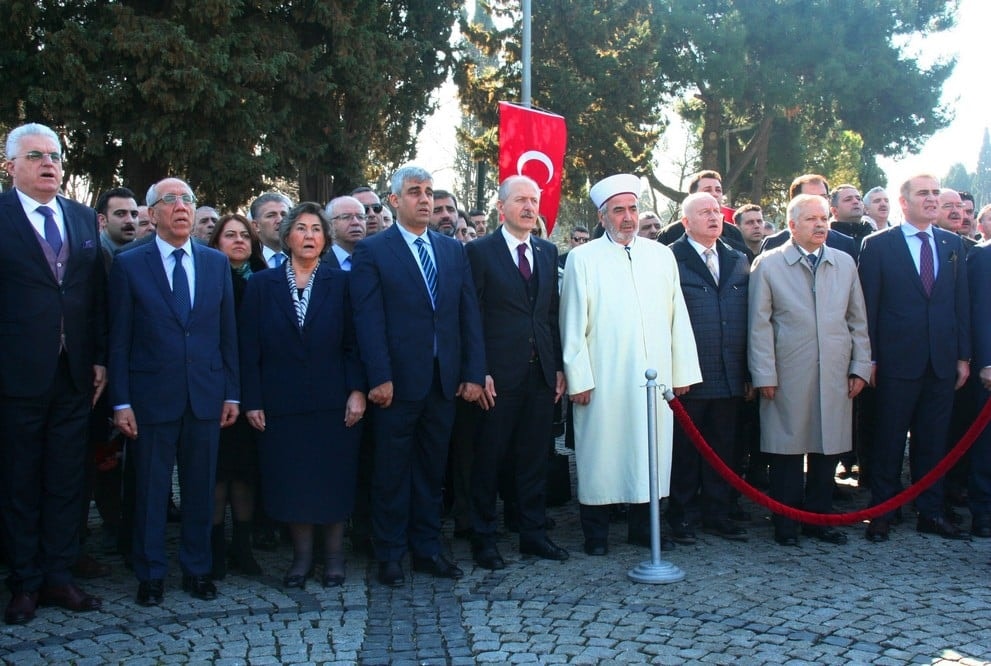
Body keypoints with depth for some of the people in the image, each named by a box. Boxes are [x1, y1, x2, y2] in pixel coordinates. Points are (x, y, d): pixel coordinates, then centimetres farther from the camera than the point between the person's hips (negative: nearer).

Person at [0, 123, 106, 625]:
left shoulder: (84, 219, 10)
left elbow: (97, 294, 10)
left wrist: (99, 358, 6)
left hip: (74, 375, 4)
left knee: (67, 482, 10)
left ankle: (59, 576, 22)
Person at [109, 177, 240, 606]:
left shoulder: (217, 262, 9)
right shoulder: (128, 265, 0)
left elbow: (228, 333, 8)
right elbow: (119, 340, -1)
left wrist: (232, 393, 5)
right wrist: (121, 402, -6)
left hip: (206, 396, 3)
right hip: (152, 397, -2)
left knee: (201, 488, 10)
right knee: (151, 490, 6)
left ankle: (197, 570, 23)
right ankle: (151, 574, 20)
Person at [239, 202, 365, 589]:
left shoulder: (340, 284, 4)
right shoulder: (262, 285, 5)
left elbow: (354, 343, 1)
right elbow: (250, 347, 2)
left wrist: (357, 390, -9)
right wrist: (252, 401, -3)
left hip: (333, 402, 0)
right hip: (282, 404, 1)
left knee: (334, 480, 4)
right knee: (290, 482, 4)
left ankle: (334, 555, 17)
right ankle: (302, 556, 18)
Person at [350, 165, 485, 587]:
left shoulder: (454, 250, 12)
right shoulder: (372, 251, -1)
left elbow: (469, 315, 9)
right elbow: (369, 319, -8)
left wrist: (473, 373, 1)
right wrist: (379, 377, -16)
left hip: (444, 381, 4)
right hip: (397, 381, -4)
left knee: (432, 470, 12)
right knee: (392, 472, 6)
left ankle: (427, 549, 23)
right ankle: (390, 556, 18)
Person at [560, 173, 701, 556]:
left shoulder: (661, 256, 12)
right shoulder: (582, 259, 1)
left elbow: (677, 317, 11)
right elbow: (573, 323, -2)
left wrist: (683, 372, 6)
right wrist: (578, 378, -8)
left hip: (654, 377, 3)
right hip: (602, 381, -3)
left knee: (650, 452, 7)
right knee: (600, 455, 2)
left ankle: (643, 527, 21)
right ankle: (596, 534, 14)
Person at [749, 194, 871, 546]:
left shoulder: (845, 263, 13)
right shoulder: (768, 264, 1)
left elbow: (858, 320, 15)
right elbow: (760, 324, -1)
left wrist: (860, 367, 9)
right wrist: (764, 375, -6)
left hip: (835, 376, 4)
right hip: (788, 377, -3)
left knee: (828, 448, 7)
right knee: (788, 450, 1)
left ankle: (819, 519, 21)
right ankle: (786, 523, 13)